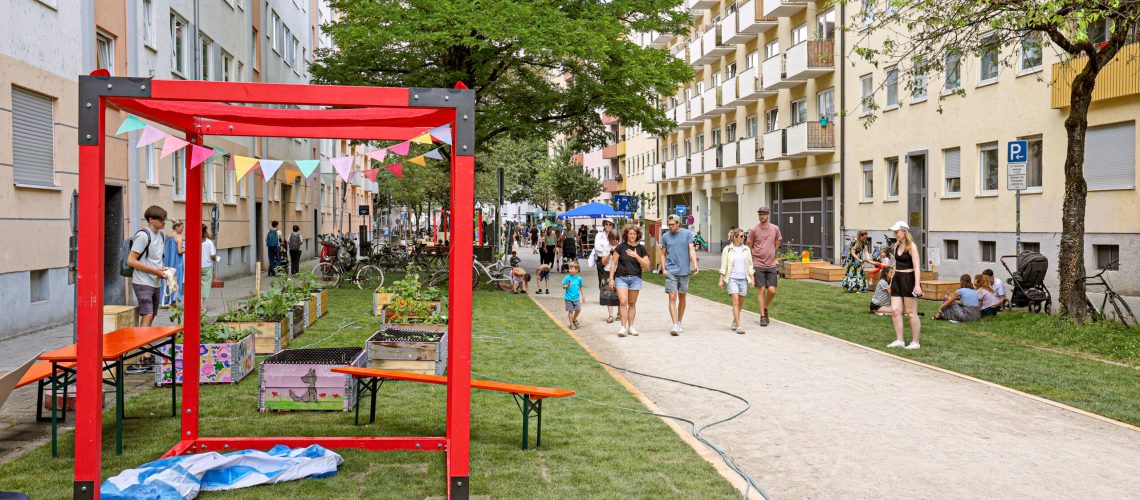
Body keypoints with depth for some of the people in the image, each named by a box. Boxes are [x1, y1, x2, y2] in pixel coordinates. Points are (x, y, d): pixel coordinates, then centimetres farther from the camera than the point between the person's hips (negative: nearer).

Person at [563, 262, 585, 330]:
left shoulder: (579, 278, 0)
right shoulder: (567, 278, -9)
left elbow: (580, 287, 11)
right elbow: (563, 286, -6)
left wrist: (582, 295, 14)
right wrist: (567, 286, -27)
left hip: (576, 298, 3)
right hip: (569, 298, -3)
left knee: (578, 309, 3)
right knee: (570, 311, 2)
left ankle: (574, 319, 31)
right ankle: (571, 324, 14)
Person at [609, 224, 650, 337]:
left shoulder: (641, 248, 4)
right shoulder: (621, 247, -1)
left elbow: (646, 265, -1)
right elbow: (614, 263, 2)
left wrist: (636, 256, -13)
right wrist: (611, 278, -2)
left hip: (635, 278, 2)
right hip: (621, 277, -2)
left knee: (632, 303, 7)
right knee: (623, 302, -13)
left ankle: (631, 327, 16)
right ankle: (623, 327, -10)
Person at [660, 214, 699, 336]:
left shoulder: (687, 233, 1)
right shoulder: (665, 236, 5)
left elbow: (691, 250, -5)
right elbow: (662, 254, 11)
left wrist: (695, 264, -19)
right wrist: (663, 269, 0)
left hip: (684, 271, 0)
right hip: (670, 271, 0)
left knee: (682, 298, 10)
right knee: (672, 297, -10)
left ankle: (679, 322, 25)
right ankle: (674, 325, -13)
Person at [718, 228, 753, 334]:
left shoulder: (746, 250, 8)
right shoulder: (727, 250, 0)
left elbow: (750, 265, 12)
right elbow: (723, 266, 3)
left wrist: (752, 279, 8)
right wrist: (721, 280, 0)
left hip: (743, 279, 3)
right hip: (732, 278, -3)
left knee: (740, 302, 9)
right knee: (735, 300, -13)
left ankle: (735, 321, 29)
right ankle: (738, 326, -14)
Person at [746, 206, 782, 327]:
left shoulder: (775, 229, 4)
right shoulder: (754, 230, -4)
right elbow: (749, 247, 5)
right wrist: (756, 257, 7)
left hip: (771, 265, 2)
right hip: (758, 265, -2)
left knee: (772, 290, -2)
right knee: (761, 290, -2)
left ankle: (765, 309, 25)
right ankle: (762, 317, 5)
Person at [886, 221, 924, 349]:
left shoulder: (911, 246, -11)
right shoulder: (896, 246, 10)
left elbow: (916, 267, -17)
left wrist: (917, 284, -24)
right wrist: (892, 281, 18)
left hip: (909, 279, -7)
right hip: (897, 279, 7)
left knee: (911, 312, 0)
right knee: (895, 310, 2)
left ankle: (915, 342, 10)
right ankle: (899, 340, 10)